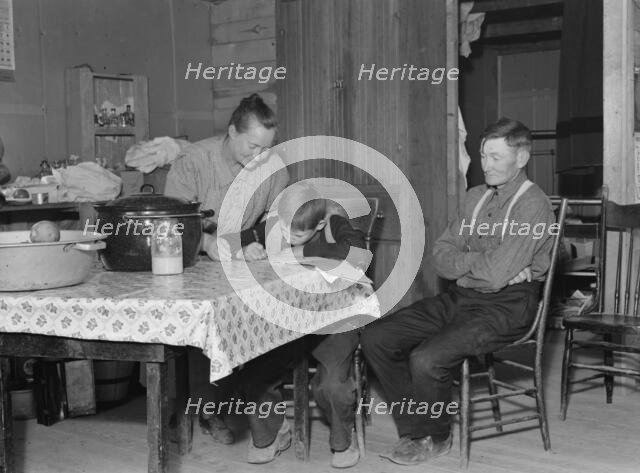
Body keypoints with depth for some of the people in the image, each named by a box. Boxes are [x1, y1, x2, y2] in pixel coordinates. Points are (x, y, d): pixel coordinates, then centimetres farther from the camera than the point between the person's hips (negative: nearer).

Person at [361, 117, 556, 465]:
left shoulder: (532, 205, -12)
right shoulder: (476, 197, 13)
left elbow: (496, 274, -21)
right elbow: (440, 258, 7)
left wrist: (462, 260, -3)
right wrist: (480, 261, -10)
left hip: (506, 306, -8)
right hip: (461, 297, 8)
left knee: (426, 358, -27)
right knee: (375, 337, -4)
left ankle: (436, 439, 2)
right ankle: (414, 429, 6)